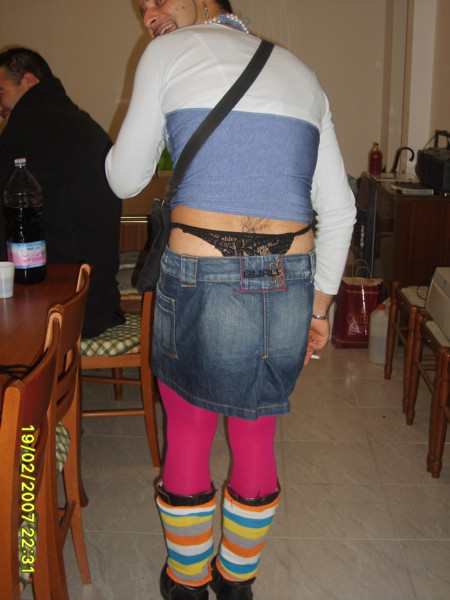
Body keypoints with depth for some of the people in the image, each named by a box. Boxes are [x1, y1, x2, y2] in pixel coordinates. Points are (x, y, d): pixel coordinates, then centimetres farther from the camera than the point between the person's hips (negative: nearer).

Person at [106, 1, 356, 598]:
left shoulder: (171, 53, 2)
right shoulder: (302, 73, 15)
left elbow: (125, 180, 7)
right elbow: (339, 209, 12)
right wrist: (319, 305, 18)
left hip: (202, 284, -4)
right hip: (292, 287, 5)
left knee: (188, 436, 18)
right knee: (256, 440, 21)